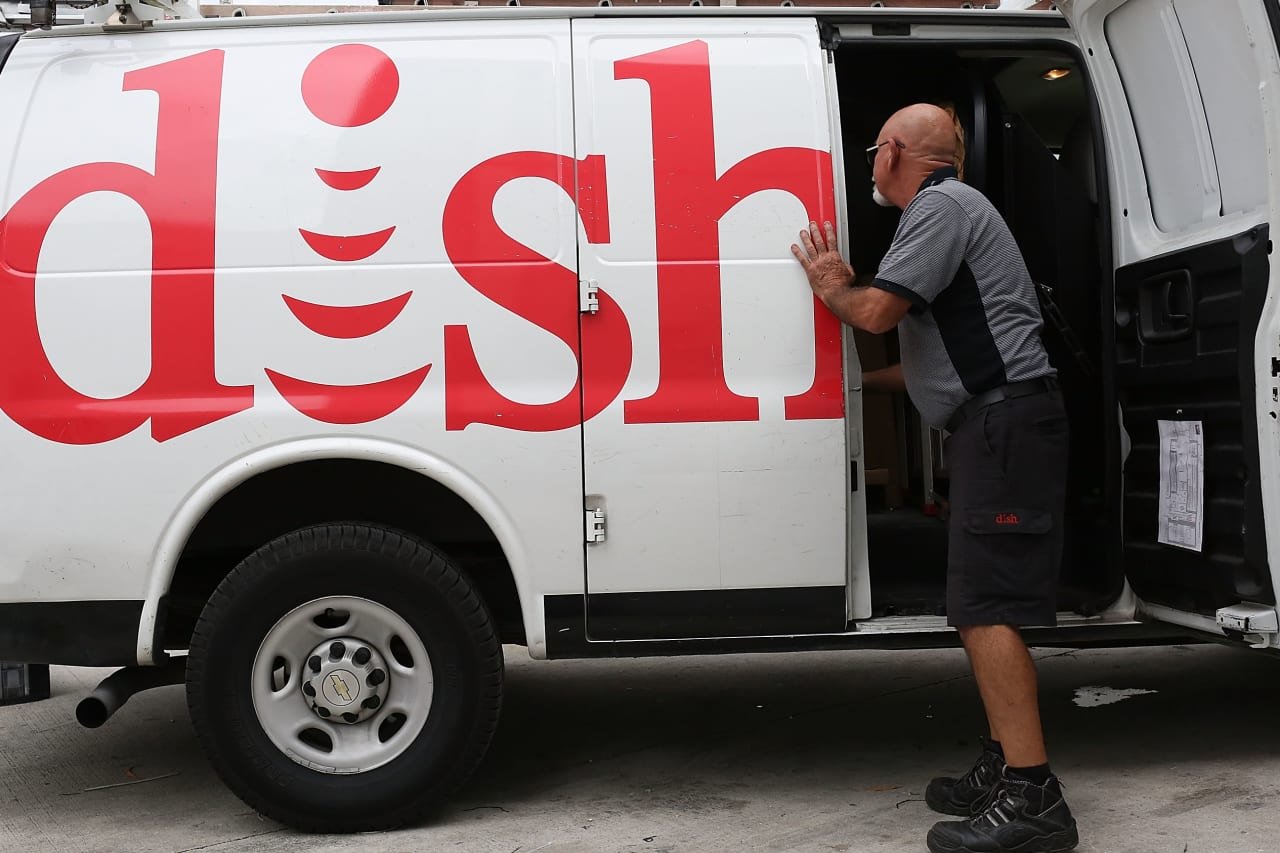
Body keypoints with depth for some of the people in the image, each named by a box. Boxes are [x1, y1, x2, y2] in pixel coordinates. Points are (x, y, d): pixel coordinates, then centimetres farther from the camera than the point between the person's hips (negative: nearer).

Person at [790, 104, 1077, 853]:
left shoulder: (941, 205, -7)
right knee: (984, 606, 12)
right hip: (996, 422, 11)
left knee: (986, 609, -14)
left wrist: (832, 286, 6)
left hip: (1005, 419, -11)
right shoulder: (950, 209, 27)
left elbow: (877, 312, -15)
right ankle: (1005, 769, 18)